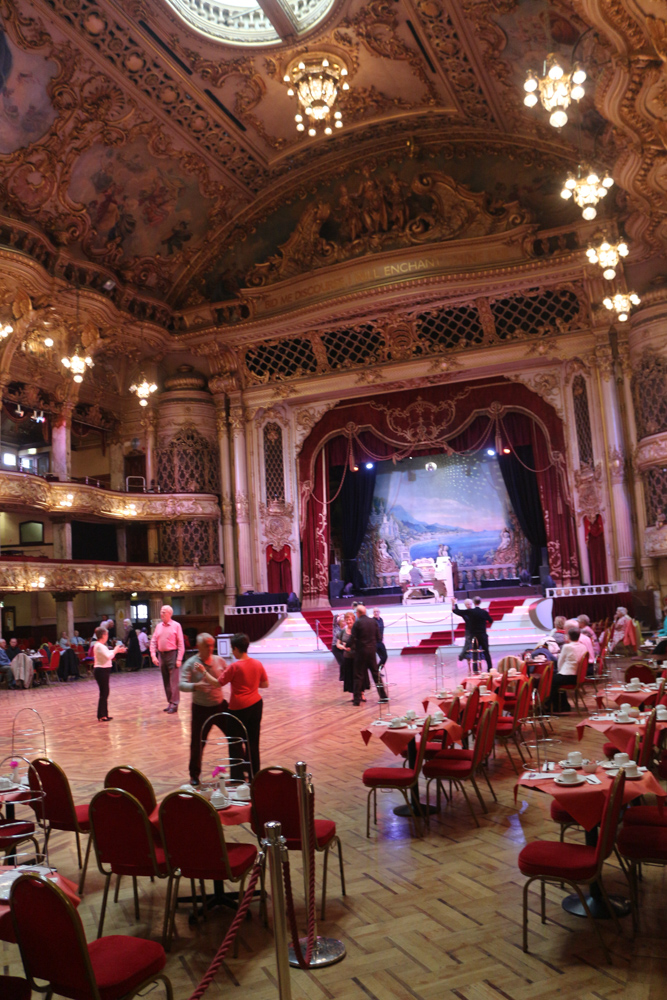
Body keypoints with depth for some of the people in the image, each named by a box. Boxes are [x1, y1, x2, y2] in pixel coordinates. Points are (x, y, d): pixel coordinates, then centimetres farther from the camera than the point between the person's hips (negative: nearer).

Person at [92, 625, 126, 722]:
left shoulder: (100, 645, 14)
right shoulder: (99, 646, -18)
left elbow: (108, 654, 24)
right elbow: (108, 656, -27)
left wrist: (117, 650, 16)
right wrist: (115, 650, -12)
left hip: (104, 671, 10)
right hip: (101, 671, -10)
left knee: (105, 692, 14)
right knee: (103, 693, -4)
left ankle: (104, 714, 21)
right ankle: (101, 716, 1)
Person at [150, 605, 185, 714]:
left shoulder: (176, 626, -4)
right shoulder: (158, 626, 10)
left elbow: (181, 644, -6)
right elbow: (153, 642, 10)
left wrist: (179, 659, -12)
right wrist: (153, 655, -2)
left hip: (172, 654, -5)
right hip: (161, 655, 5)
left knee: (174, 680, -6)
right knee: (166, 681, 11)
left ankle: (174, 704, -3)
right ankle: (170, 702, 19)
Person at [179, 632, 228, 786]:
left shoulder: (220, 661, -1)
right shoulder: (190, 664, -11)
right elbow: (181, 684, -21)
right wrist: (194, 686, -41)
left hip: (220, 705, 3)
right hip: (201, 709, -3)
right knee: (197, 743, 5)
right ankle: (194, 774, 26)